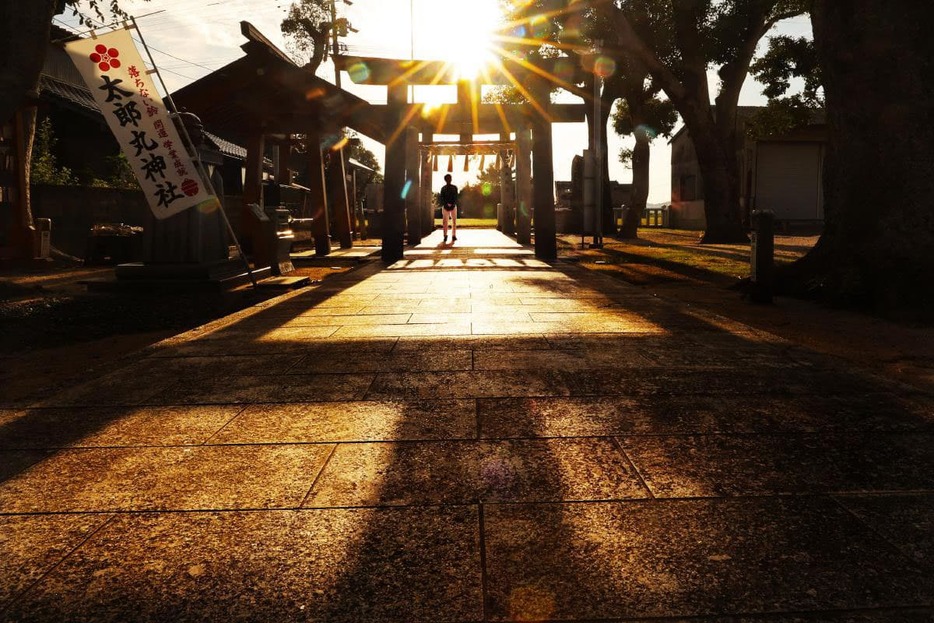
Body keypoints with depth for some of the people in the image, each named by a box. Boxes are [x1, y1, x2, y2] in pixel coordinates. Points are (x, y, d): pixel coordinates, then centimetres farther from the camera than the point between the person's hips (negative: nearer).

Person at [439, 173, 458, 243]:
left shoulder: (454, 187, 7)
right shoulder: (443, 188, 7)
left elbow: (456, 197, 1)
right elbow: (442, 198, 2)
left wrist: (452, 205, -14)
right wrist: (446, 205, -14)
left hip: (453, 206, 0)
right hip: (445, 206, 0)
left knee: (454, 221, -1)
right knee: (445, 222, -5)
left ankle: (454, 236, 2)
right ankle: (445, 236, 0)